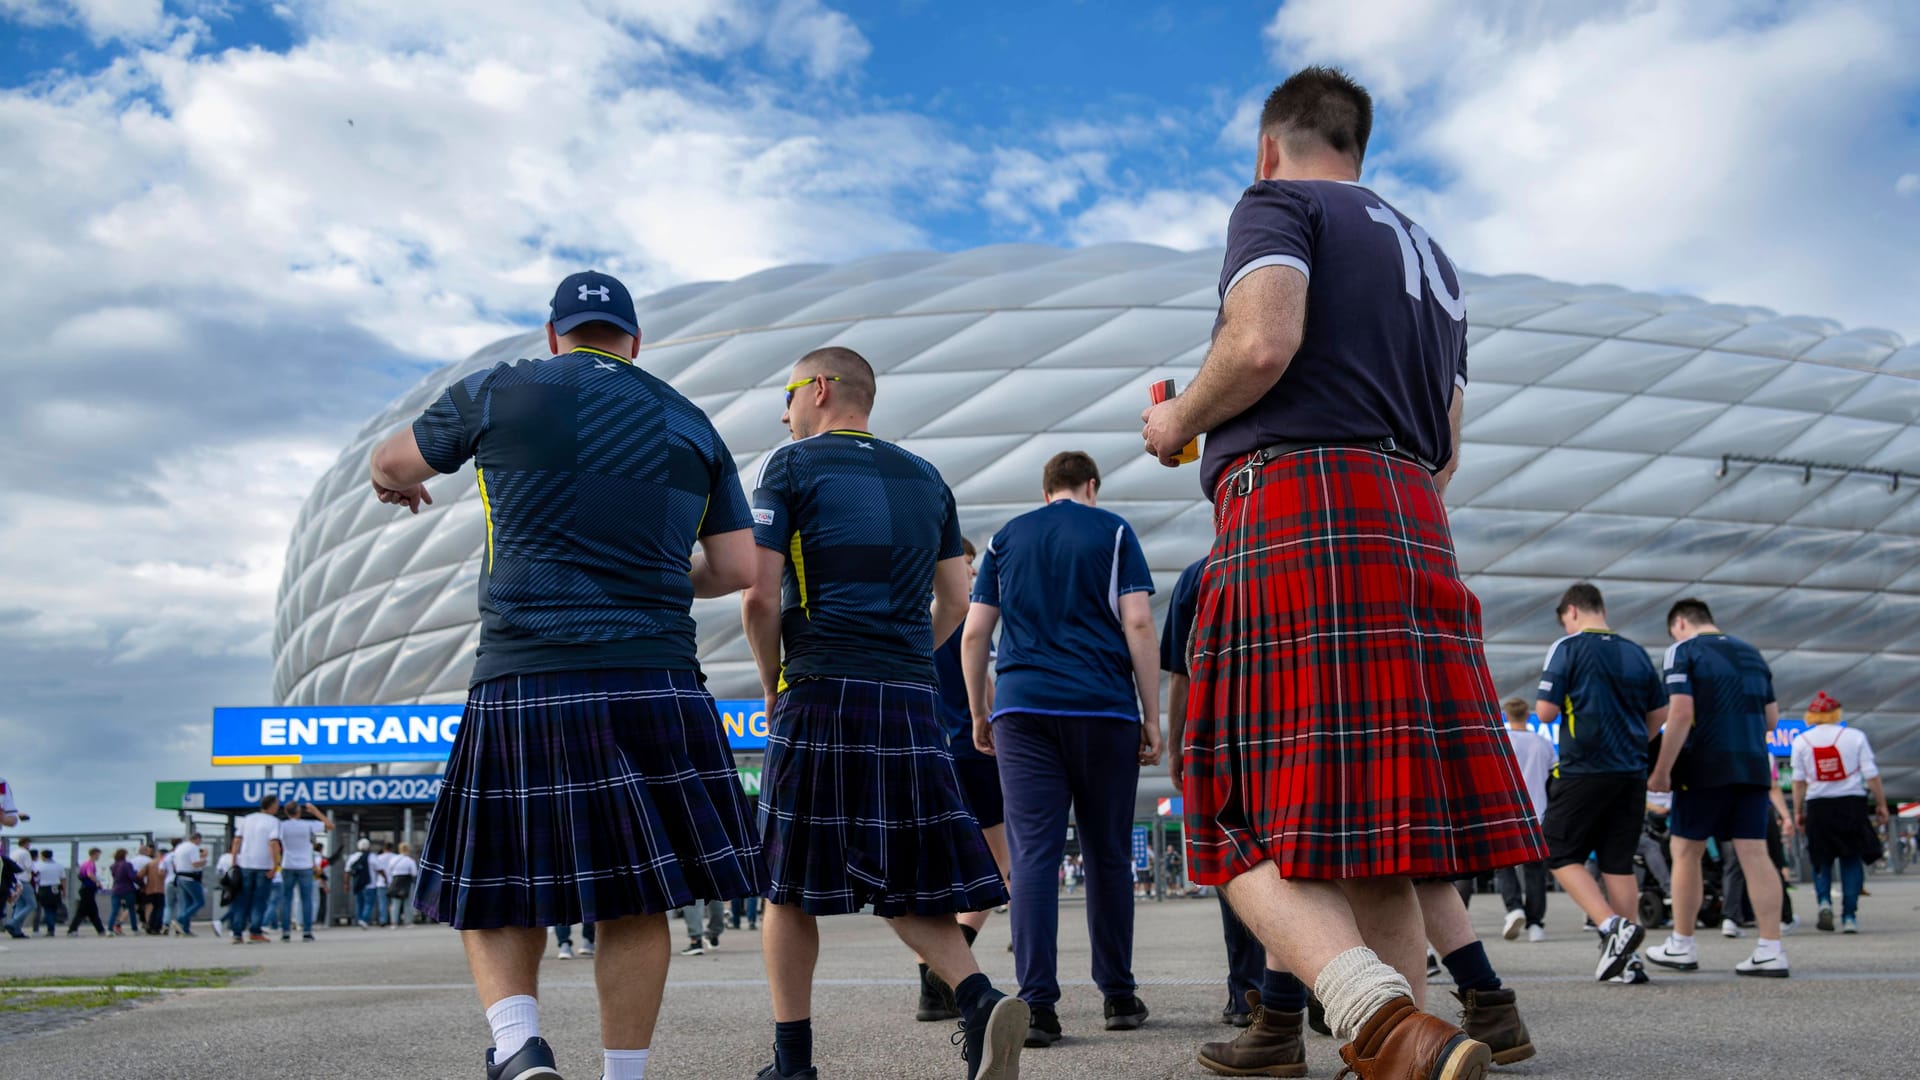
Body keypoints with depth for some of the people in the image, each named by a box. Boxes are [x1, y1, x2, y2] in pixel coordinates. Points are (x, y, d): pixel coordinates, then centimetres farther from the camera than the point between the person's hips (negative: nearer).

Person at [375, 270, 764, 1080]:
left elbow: (391, 466, 22)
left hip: (525, 683, -2)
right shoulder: (692, 426, 13)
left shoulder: (499, 393, 7)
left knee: (496, 892, 10)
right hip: (655, 685, 2)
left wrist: (399, 486, 45)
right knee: (635, 901, 9)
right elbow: (739, 569, 11)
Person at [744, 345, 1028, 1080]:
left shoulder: (790, 465, 2)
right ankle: (979, 999, -14)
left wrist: (771, 685, 6)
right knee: (906, 887, 9)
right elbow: (955, 603, 16)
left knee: (790, 886, 6)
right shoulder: (925, 479, 17)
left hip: (820, 696, -4)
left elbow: (760, 594, -7)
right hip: (911, 703, 5)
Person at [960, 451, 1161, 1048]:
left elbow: (974, 635, 10)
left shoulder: (1005, 539, 14)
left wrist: (979, 715, 18)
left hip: (1022, 709, 1)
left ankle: (1037, 1004, -12)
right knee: (1108, 856, 8)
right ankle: (1118, 996, 16)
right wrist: (1151, 718, 0)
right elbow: (1138, 625, -3)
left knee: (1033, 855, -4)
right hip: (1104, 709, -1)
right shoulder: (1113, 532, 7)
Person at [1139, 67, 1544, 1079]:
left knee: (1251, 833, -10)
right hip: (1415, 530, 8)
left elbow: (1262, 345, -14)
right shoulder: (1431, 256, 30)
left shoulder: (1277, 204, 6)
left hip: (1294, 510, -8)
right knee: (1378, 849, 7)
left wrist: (1179, 419, 3)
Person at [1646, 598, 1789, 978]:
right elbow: (1772, 718, 18)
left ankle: (1681, 946, 13)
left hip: (1706, 766, -5)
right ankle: (1770, 950, -1)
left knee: (1686, 851, 6)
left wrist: (1661, 771, -12)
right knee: (1754, 854, 3)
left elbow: (1682, 713, -14)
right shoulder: (1751, 653, 17)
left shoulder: (1684, 651, -3)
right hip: (1753, 766, 5)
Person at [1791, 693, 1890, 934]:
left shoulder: (1801, 741, 1)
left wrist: (1798, 811, 10)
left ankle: (1824, 902, -12)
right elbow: (1871, 774, -3)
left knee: (1822, 860, 13)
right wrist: (1881, 805, 5)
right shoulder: (1855, 736, -2)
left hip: (1818, 806, 1)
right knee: (1852, 859, 7)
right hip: (1851, 803, -1)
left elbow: (1799, 780, 3)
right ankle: (1849, 916, 0)